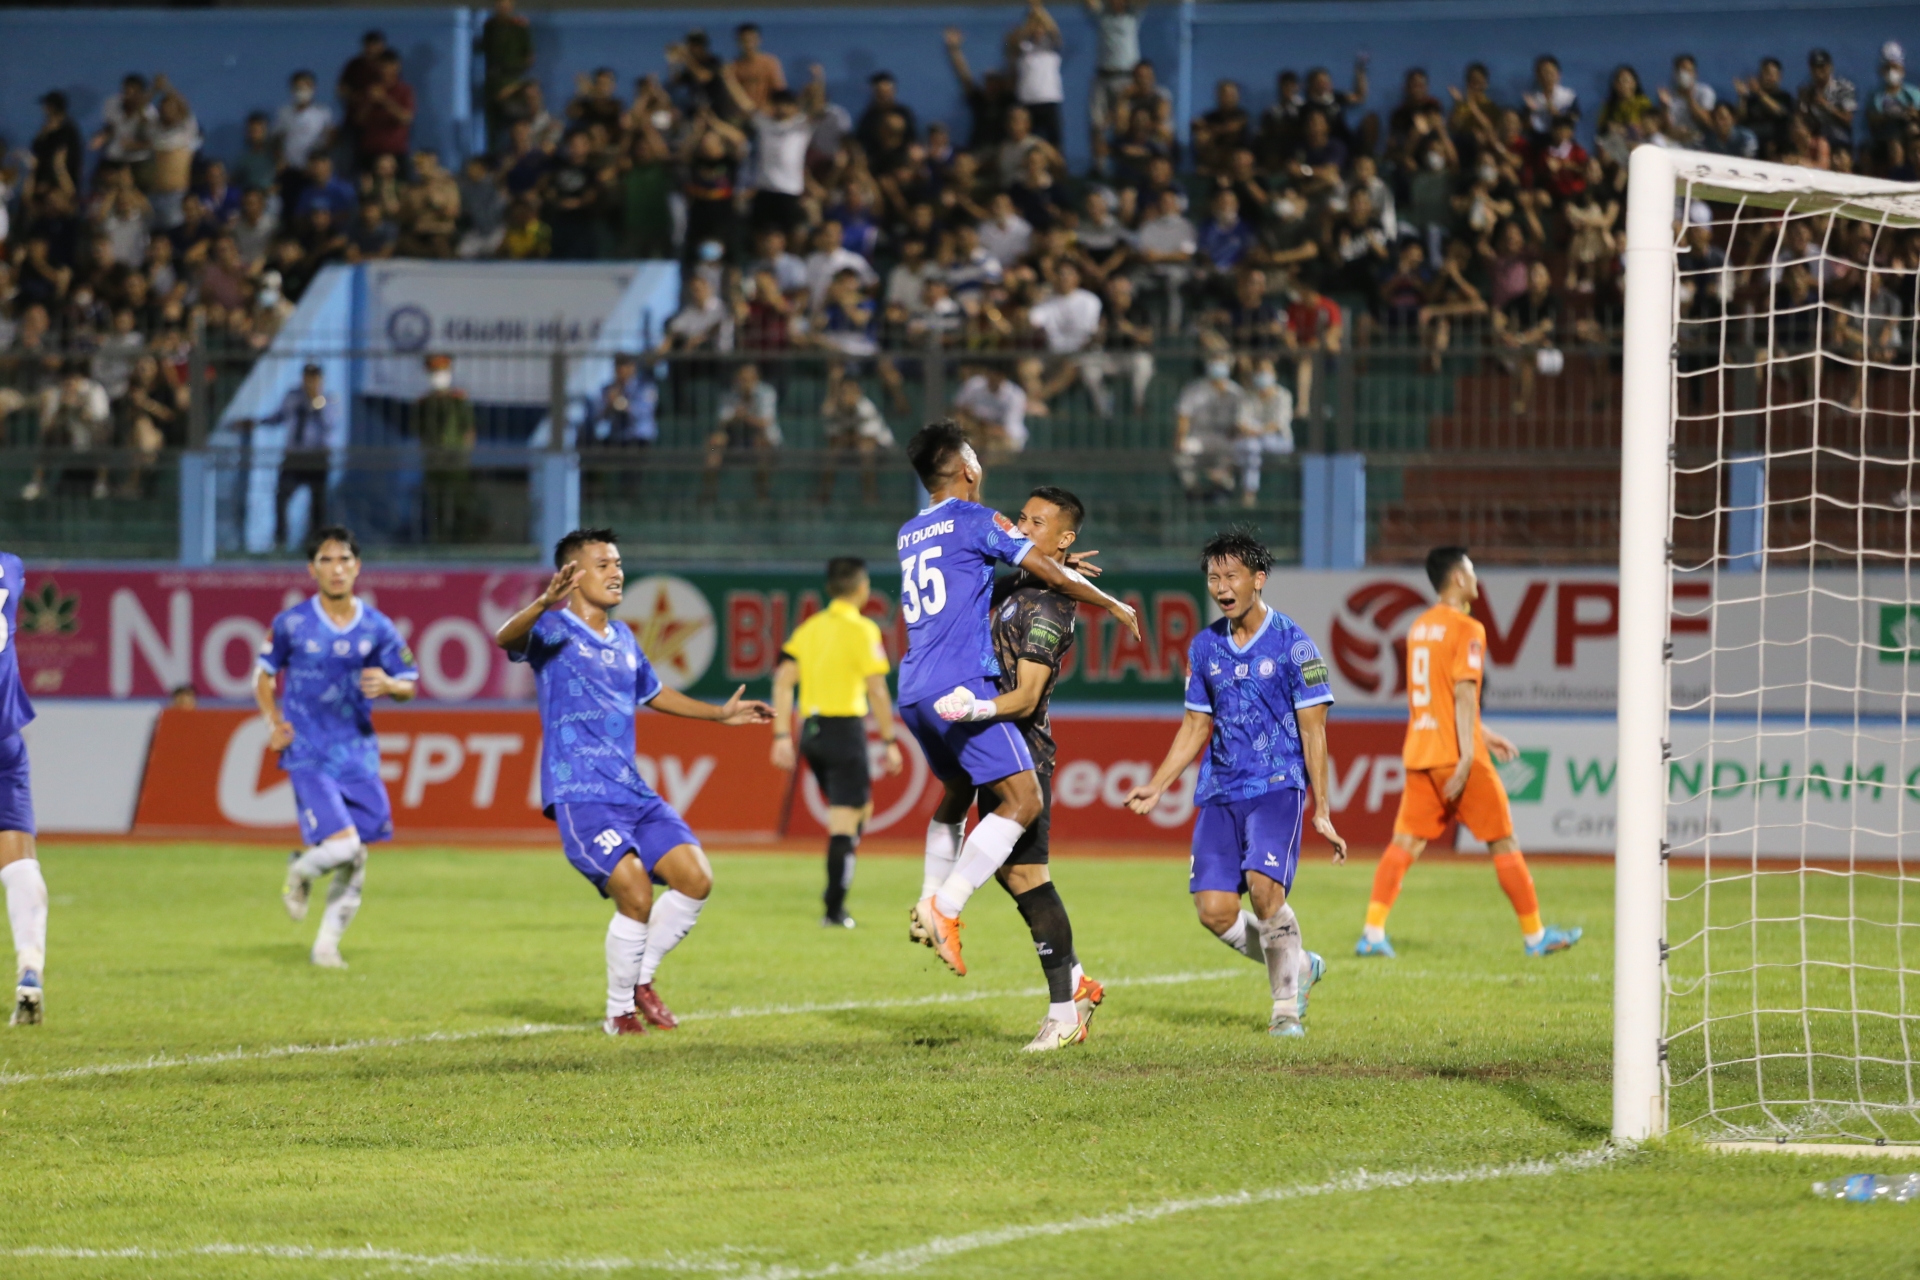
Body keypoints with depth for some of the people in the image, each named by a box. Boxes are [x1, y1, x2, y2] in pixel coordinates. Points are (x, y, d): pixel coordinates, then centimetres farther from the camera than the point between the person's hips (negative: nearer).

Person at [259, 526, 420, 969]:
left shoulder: (377, 628, 2)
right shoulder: (291, 624, -3)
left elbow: (409, 684, 9)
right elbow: (264, 675, 9)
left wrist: (388, 685, -15)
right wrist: (274, 722, -7)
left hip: (358, 755, 3)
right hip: (308, 756, -3)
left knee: (355, 861, 3)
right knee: (341, 844, -20)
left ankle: (327, 944, 20)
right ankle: (299, 870, 15)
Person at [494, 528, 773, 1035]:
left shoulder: (622, 639, 18)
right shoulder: (554, 629, -5)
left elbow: (653, 694, 37)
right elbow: (506, 639, -29)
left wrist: (721, 714, 37)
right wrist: (545, 604, -49)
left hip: (632, 790, 7)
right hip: (579, 795, -7)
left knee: (695, 878, -5)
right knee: (635, 893, -20)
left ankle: (642, 980, 15)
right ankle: (619, 1011, 0)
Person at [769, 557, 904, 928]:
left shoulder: (809, 628, 11)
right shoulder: (861, 630, -7)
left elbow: (783, 681, 6)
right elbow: (876, 691, -12)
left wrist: (782, 737, 7)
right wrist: (890, 741, -6)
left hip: (811, 730, 7)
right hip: (845, 727, -7)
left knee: (861, 809, 21)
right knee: (844, 823, -3)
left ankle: (836, 895, 12)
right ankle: (834, 909, -6)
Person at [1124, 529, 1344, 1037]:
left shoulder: (1292, 644, -6)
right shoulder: (1205, 647, 10)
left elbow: (1313, 731, -5)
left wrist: (1322, 812, -7)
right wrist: (1156, 787, 11)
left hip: (1277, 786, -5)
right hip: (1220, 793, 5)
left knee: (1264, 888, -25)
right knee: (1214, 909, -6)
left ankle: (1288, 1006, -7)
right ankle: (1298, 966, 20)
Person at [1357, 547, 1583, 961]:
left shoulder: (1421, 627, 15)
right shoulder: (1467, 630, -10)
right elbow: (1463, 695, -19)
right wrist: (1467, 757, -23)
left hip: (1419, 752, 7)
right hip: (1457, 754, -7)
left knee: (1404, 843, 3)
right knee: (1504, 843, 4)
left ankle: (1373, 932, -10)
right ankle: (1535, 935, 11)